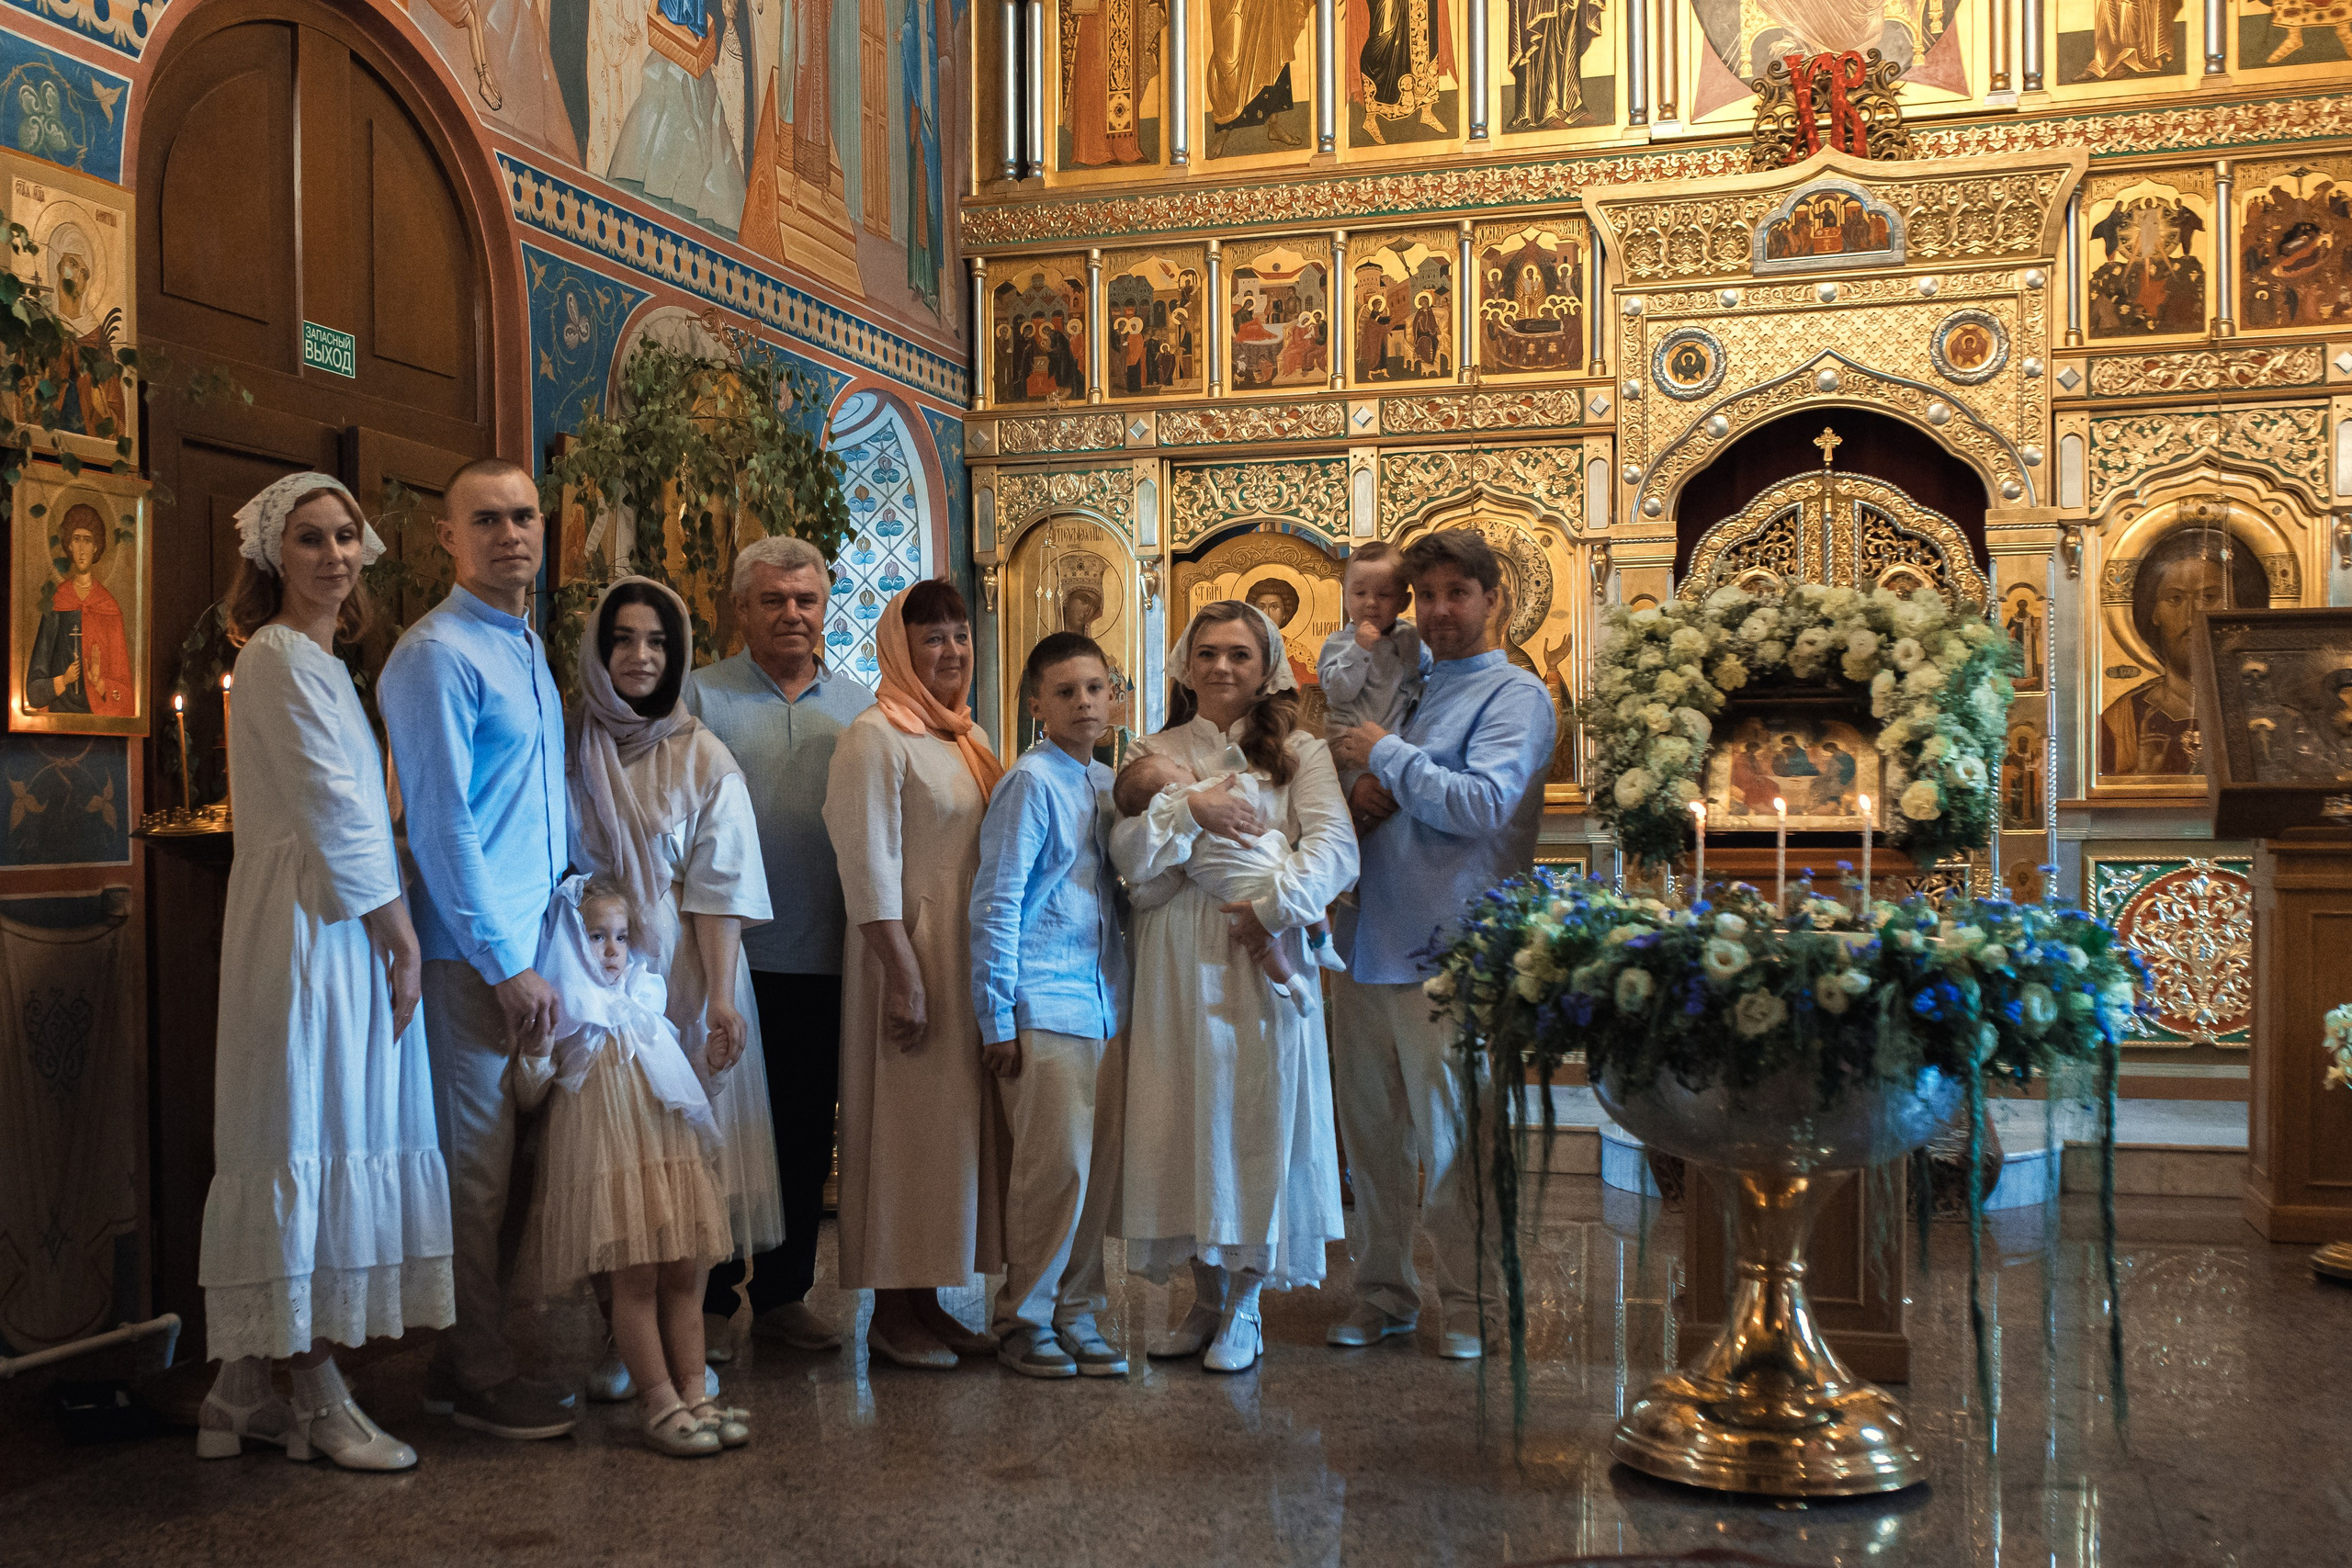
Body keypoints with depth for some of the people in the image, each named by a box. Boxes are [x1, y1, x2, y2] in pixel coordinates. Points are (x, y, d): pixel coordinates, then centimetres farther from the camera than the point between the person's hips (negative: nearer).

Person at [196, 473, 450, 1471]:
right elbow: (334, 813, -15)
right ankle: (319, 1398, 3)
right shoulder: (283, 656, -10)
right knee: (312, 1144, -4)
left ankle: (242, 1387, 18)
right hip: (313, 930, -10)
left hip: (336, 927, 10)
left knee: (296, 1152, 11)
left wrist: (392, 931, 15)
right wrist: (400, 937, -10)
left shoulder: (317, 660, 20)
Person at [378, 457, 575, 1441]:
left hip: (530, 938, 8)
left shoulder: (529, 649, 16)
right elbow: (442, 823, -16)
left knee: (504, 1157, 13)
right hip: (474, 950, -8)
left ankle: (472, 1355, 23)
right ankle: (476, 1375, 11)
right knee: (477, 1163, -1)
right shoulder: (436, 655, -12)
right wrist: (507, 964, -16)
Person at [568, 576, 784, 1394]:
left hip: (680, 976, 0)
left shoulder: (702, 758, 2)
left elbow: (718, 883, -4)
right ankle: (612, 1345, 11)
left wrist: (721, 995, -13)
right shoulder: (565, 750, 4)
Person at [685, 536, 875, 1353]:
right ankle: (707, 1298, 16)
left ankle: (783, 1293, 22)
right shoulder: (700, 697, 2)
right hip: (729, 953, -3)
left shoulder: (859, 709, 12)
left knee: (805, 1134, 9)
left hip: (825, 957, 3)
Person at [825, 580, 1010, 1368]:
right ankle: (892, 1312, 10)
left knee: (956, 1123, 11)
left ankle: (927, 1300, 21)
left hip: (973, 954, 8)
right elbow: (869, 868, -17)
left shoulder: (967, 737, 14)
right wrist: (905, 976, -21)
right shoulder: (875, 738, -12)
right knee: (907, 1127, -1)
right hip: (913, 952, -8)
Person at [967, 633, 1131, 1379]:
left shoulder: (1107, 784, 12)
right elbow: (995, 904, -9)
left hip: (1104, 1004, 7)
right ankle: (1025, 1322, 10)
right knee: (1057, 1165, -5)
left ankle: (1078, 1315, 21)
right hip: (1043, 1005, -7)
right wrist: (996, 1017, -10)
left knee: (1099, 1166, 9)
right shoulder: (1031, 782, -8)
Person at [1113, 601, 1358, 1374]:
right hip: (1174, 962, 2)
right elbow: (1127, 853, 0)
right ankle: (1205, 1301, 18)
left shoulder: (1298, 751, 5)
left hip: (1261, 960, -2)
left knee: (1255, 1117, -1)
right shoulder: (1156, 752, 12)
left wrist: (1276, 906, -20)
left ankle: (1244, 1309, 12)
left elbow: (1334, 846, -8)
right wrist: (1189, 809, -13)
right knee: (1180, 1119, 3)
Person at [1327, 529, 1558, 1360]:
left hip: (1446, 952, -7)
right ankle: (1382, 1290, 25)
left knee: (1450, 1139, 0)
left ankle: (1468, 1303, 13)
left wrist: (1387, 755, -9)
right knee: (1370, 1134, 12)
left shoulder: (1514, 695, -3)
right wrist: (1363, 799, 3)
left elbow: (1483, 802, -18)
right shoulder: (1406, 689, 19)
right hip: (1367, 945, 7)